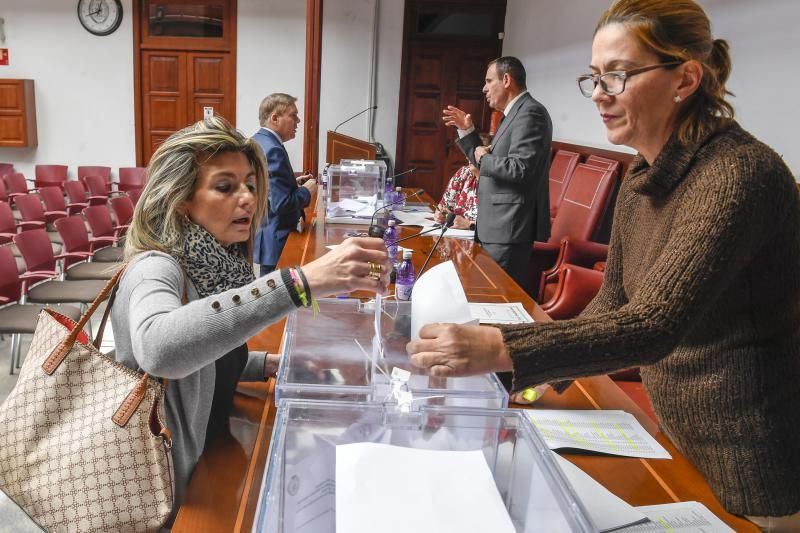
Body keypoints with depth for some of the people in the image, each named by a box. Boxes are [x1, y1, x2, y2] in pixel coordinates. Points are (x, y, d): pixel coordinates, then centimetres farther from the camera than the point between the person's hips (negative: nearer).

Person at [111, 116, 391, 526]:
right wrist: (301, 282, -52)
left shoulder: (216, 264, 0)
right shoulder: (156, 268, -23)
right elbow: (157, 349, -47)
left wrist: (271, 364, -4)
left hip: (211, 458, 7)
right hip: (172, 501, -7)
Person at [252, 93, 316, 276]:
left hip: (255, 230, 10)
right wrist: (306, 191, -11)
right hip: (276, 240, -10)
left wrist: (293, 183, 10)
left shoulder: (255, 142, 8)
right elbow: (281, 204, -27)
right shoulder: (273, 151, -22)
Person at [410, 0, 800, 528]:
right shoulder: (644, 176, 1)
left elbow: (656, 324, -35)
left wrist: (500, 349, -42)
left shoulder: (739, 173, -25)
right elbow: (614, 304, 7)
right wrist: (546, 373, -3)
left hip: (753, 462, -7)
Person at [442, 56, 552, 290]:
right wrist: (467, 130, 14)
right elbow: (487, 162, 22)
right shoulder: (514, 113, 19)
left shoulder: (530, 112, -13)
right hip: (500, 224, 10)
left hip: (510, 227, -10)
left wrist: (484, 158, -9)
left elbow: (519, 169, -24)